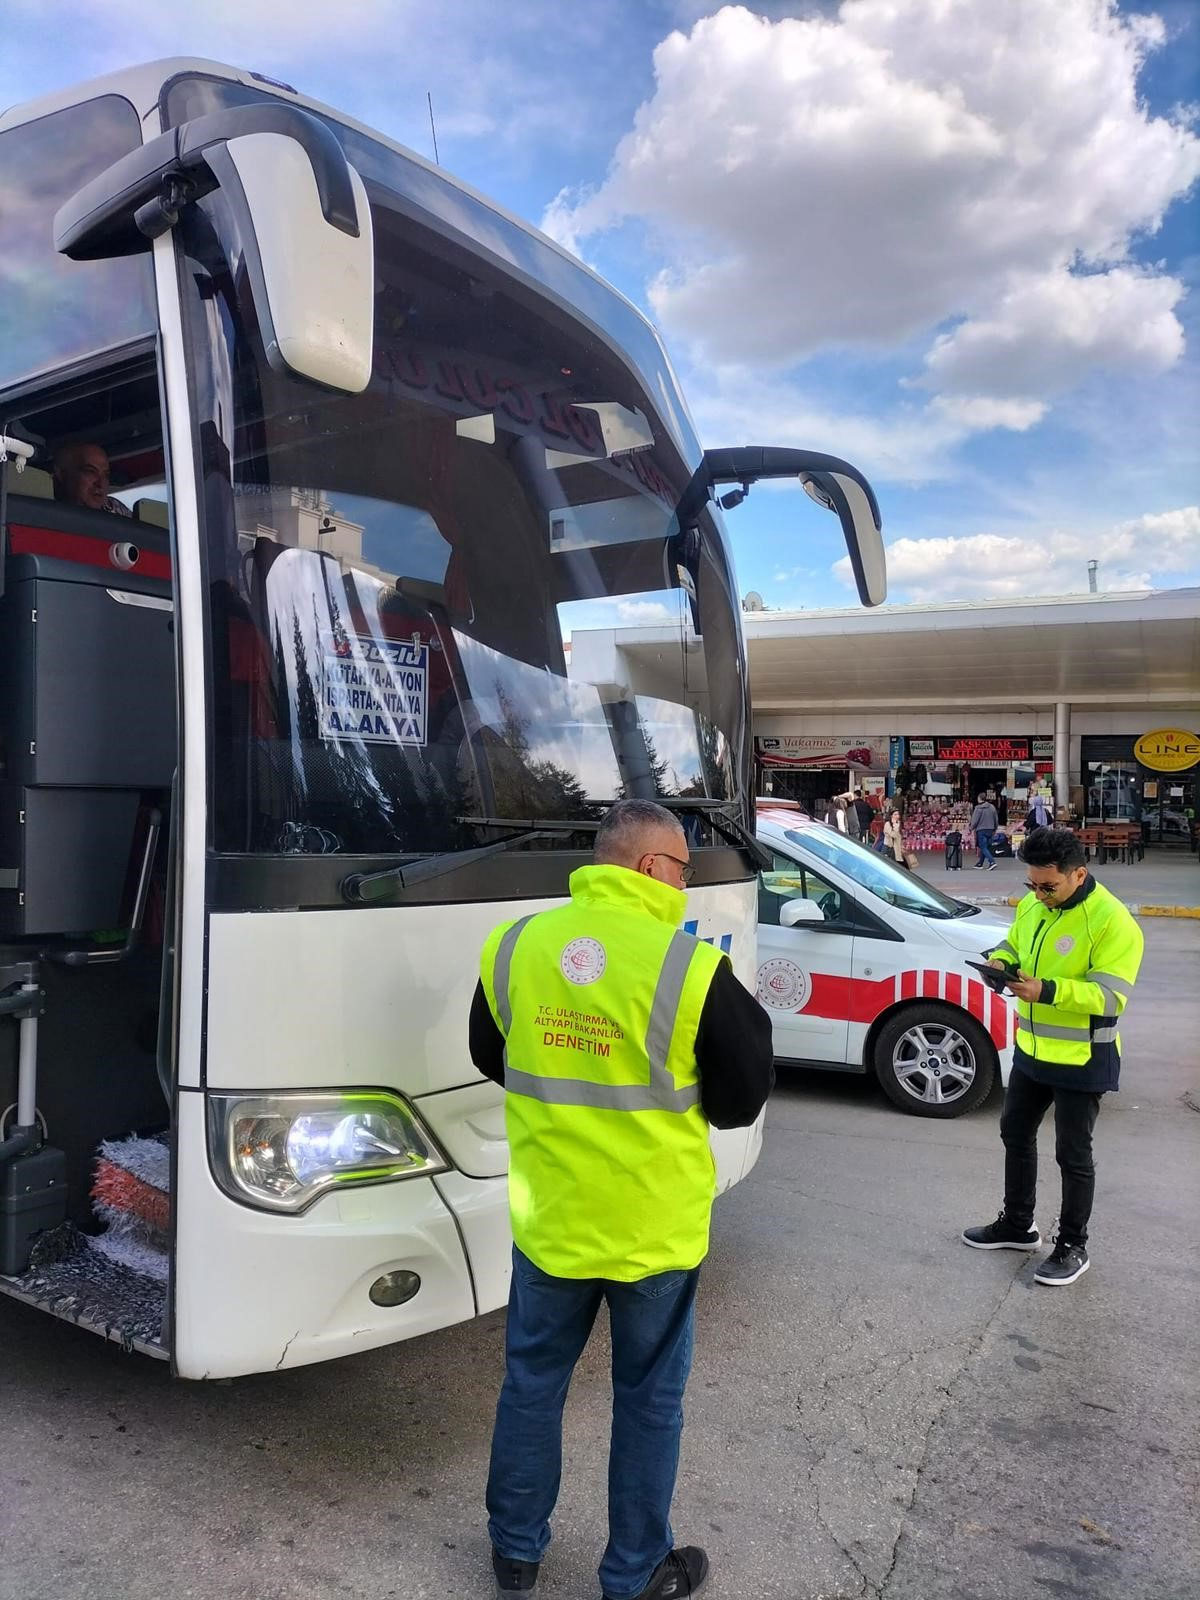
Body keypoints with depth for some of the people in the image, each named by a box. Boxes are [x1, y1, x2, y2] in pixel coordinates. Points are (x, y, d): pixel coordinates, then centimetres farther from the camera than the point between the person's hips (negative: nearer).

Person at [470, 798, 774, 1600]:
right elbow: (742, 1099, -10)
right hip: (654, 1227, -3)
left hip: (548, 1219, 4)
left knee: (532, 1381, 22)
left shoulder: (512, 947, -8)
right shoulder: (692, 969, -21)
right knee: (649, 1399, 17)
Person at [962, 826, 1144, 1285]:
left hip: (1082, 1061, -8)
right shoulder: (1032, 905, 1)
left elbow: (1111, 996, -25)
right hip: (1032, 1051, 8)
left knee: (1073, 1155, 5)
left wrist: (1047, 990, -35)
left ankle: (1073, 1247, 24)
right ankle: (1017, 1225, 37)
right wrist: (1001, 962, -8)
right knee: (1016, 1134, 19)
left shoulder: (1111, 921, -22)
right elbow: (1011, 943, 16)